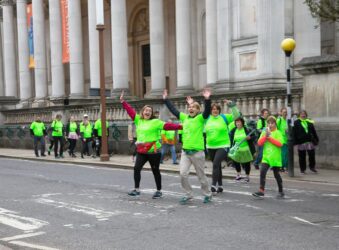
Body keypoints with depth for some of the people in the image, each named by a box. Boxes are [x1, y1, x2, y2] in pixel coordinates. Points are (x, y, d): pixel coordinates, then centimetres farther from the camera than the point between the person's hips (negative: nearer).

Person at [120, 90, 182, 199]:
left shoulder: (155, 122, -6)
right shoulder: (138, 120, 8)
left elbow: (167, 125, -11)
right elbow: (130, 111, 9)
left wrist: (180, 126, -20)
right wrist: (123, 102, 5)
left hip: (153, 151, -4)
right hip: (141, 151, 4)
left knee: (155, 171, 6)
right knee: (137, 168, -3)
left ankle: (159, 191, 18)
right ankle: (136, 189, 8)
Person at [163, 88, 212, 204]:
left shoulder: (200, 118, -6)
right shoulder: (184, 117, 9)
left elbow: (207, 111, -24)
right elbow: (173, 110, 16)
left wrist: (207, 99, -38)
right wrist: (165, 99, 16)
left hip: (197, 152, -4)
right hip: (185, 151, 5)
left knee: (201, 175, 7)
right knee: (183, 174, -5)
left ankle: (207, 194, 26)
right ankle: (188, 194, 10)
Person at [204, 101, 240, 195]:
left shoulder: (224, 117, -2)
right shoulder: (207, 119, 8)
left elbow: (236, 115, -7)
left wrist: (231, 105, -18)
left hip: (222, 146, -5)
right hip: (211, 147, 5)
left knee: (216, 164, -20)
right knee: (217, 166, 14)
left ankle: (213, 186, -20)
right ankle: (220, 186, 25)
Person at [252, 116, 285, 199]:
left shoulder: (277, 133, -2)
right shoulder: (264, 132, 8)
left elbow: (280, 144, -14)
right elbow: (259, 143, -2)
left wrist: (270, 137, -15)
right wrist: (265, 136, -14)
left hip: (275, 157, -2)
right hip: (266, 157, 2)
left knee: (276, 174, 8)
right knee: (262, 172, -14)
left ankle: (281, 191, 22)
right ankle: (261, 191, -12)